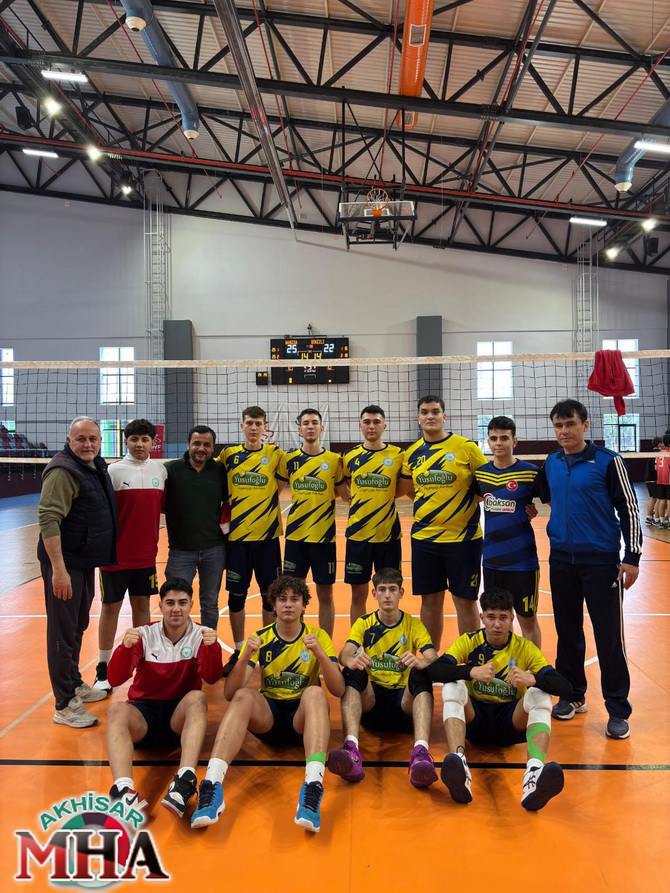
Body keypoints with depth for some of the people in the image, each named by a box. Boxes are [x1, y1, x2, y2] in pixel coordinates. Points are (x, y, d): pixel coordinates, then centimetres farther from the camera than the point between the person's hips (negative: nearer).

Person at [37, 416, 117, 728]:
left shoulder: (97, 466, 10)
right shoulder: (63, 471, -17)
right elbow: (48, 519, -24)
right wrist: (58, 569, -27)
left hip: (85, 561, 9)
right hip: (64, 562, -9)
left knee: (79, 626, 20)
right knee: (63, 631, 0)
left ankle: (74, 683, 36)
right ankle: (65, 705, 9)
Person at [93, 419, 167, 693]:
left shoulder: (160, 470, 3)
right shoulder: (114, 471, -8)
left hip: (146, 553, 3)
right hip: (116, 554, -3)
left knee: (142, 604, 12)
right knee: (110, 607, 6)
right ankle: (103, 668, 17)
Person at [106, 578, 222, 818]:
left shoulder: (200, 635, -2)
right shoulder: (144, 634, -1)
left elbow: (212, 678, -15)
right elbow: (115, 679, -9)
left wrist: (211, 647, -35)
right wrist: (125, 647, -28)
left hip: (181, 714, 0)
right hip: (143, 711, 1)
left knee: (197, 698, -33)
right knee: (117, 709, -31)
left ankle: (185, 781, -49)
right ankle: (124, 789, -50)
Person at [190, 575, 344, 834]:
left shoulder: (318, 636, 2)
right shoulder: (260, 638, 3)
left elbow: (339, 690, -7)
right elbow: (229, 693, -4)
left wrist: (320, 654, -24)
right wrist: (245, 657, -23)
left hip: (303, 715, -1)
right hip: (267, 715, 1)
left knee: (314, 693, -34)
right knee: (244, 696, -31)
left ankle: (313, 786, -52)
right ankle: (212, 783, -45)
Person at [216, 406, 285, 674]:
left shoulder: (275, 454, -1)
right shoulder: (228, 454, 5)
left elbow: (277, 487, 0)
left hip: (266, 535, -1)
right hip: (236, 534, 2)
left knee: (270, 594, 6)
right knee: (236, 595, 9)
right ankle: (238, 651, 23)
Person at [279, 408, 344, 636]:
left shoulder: (335, 460, 0)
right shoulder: (289, 459, 3)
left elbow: (342, 492, 7)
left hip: (324, 537, -1)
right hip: (295, 535, 1)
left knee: (325, 594, 7)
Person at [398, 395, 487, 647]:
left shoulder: (466, 447, -6)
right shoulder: (412, 453, 6)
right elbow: (405, 489, 18)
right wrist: (430, 503, 8)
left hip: (463, 537, -3)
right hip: (424, 538, 4)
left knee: (465, 600, 5)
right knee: (430, 600, 12)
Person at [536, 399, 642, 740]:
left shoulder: (607, 461, -8)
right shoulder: (550, 463, 6)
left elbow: (629, 509, -6)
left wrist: (632, 557, -10)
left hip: (601, 560, -4)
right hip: (562, 559, 5)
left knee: (609, 636, 0)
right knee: (567, 631, 13)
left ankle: (618, 710, 13)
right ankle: (573, 695, 28)